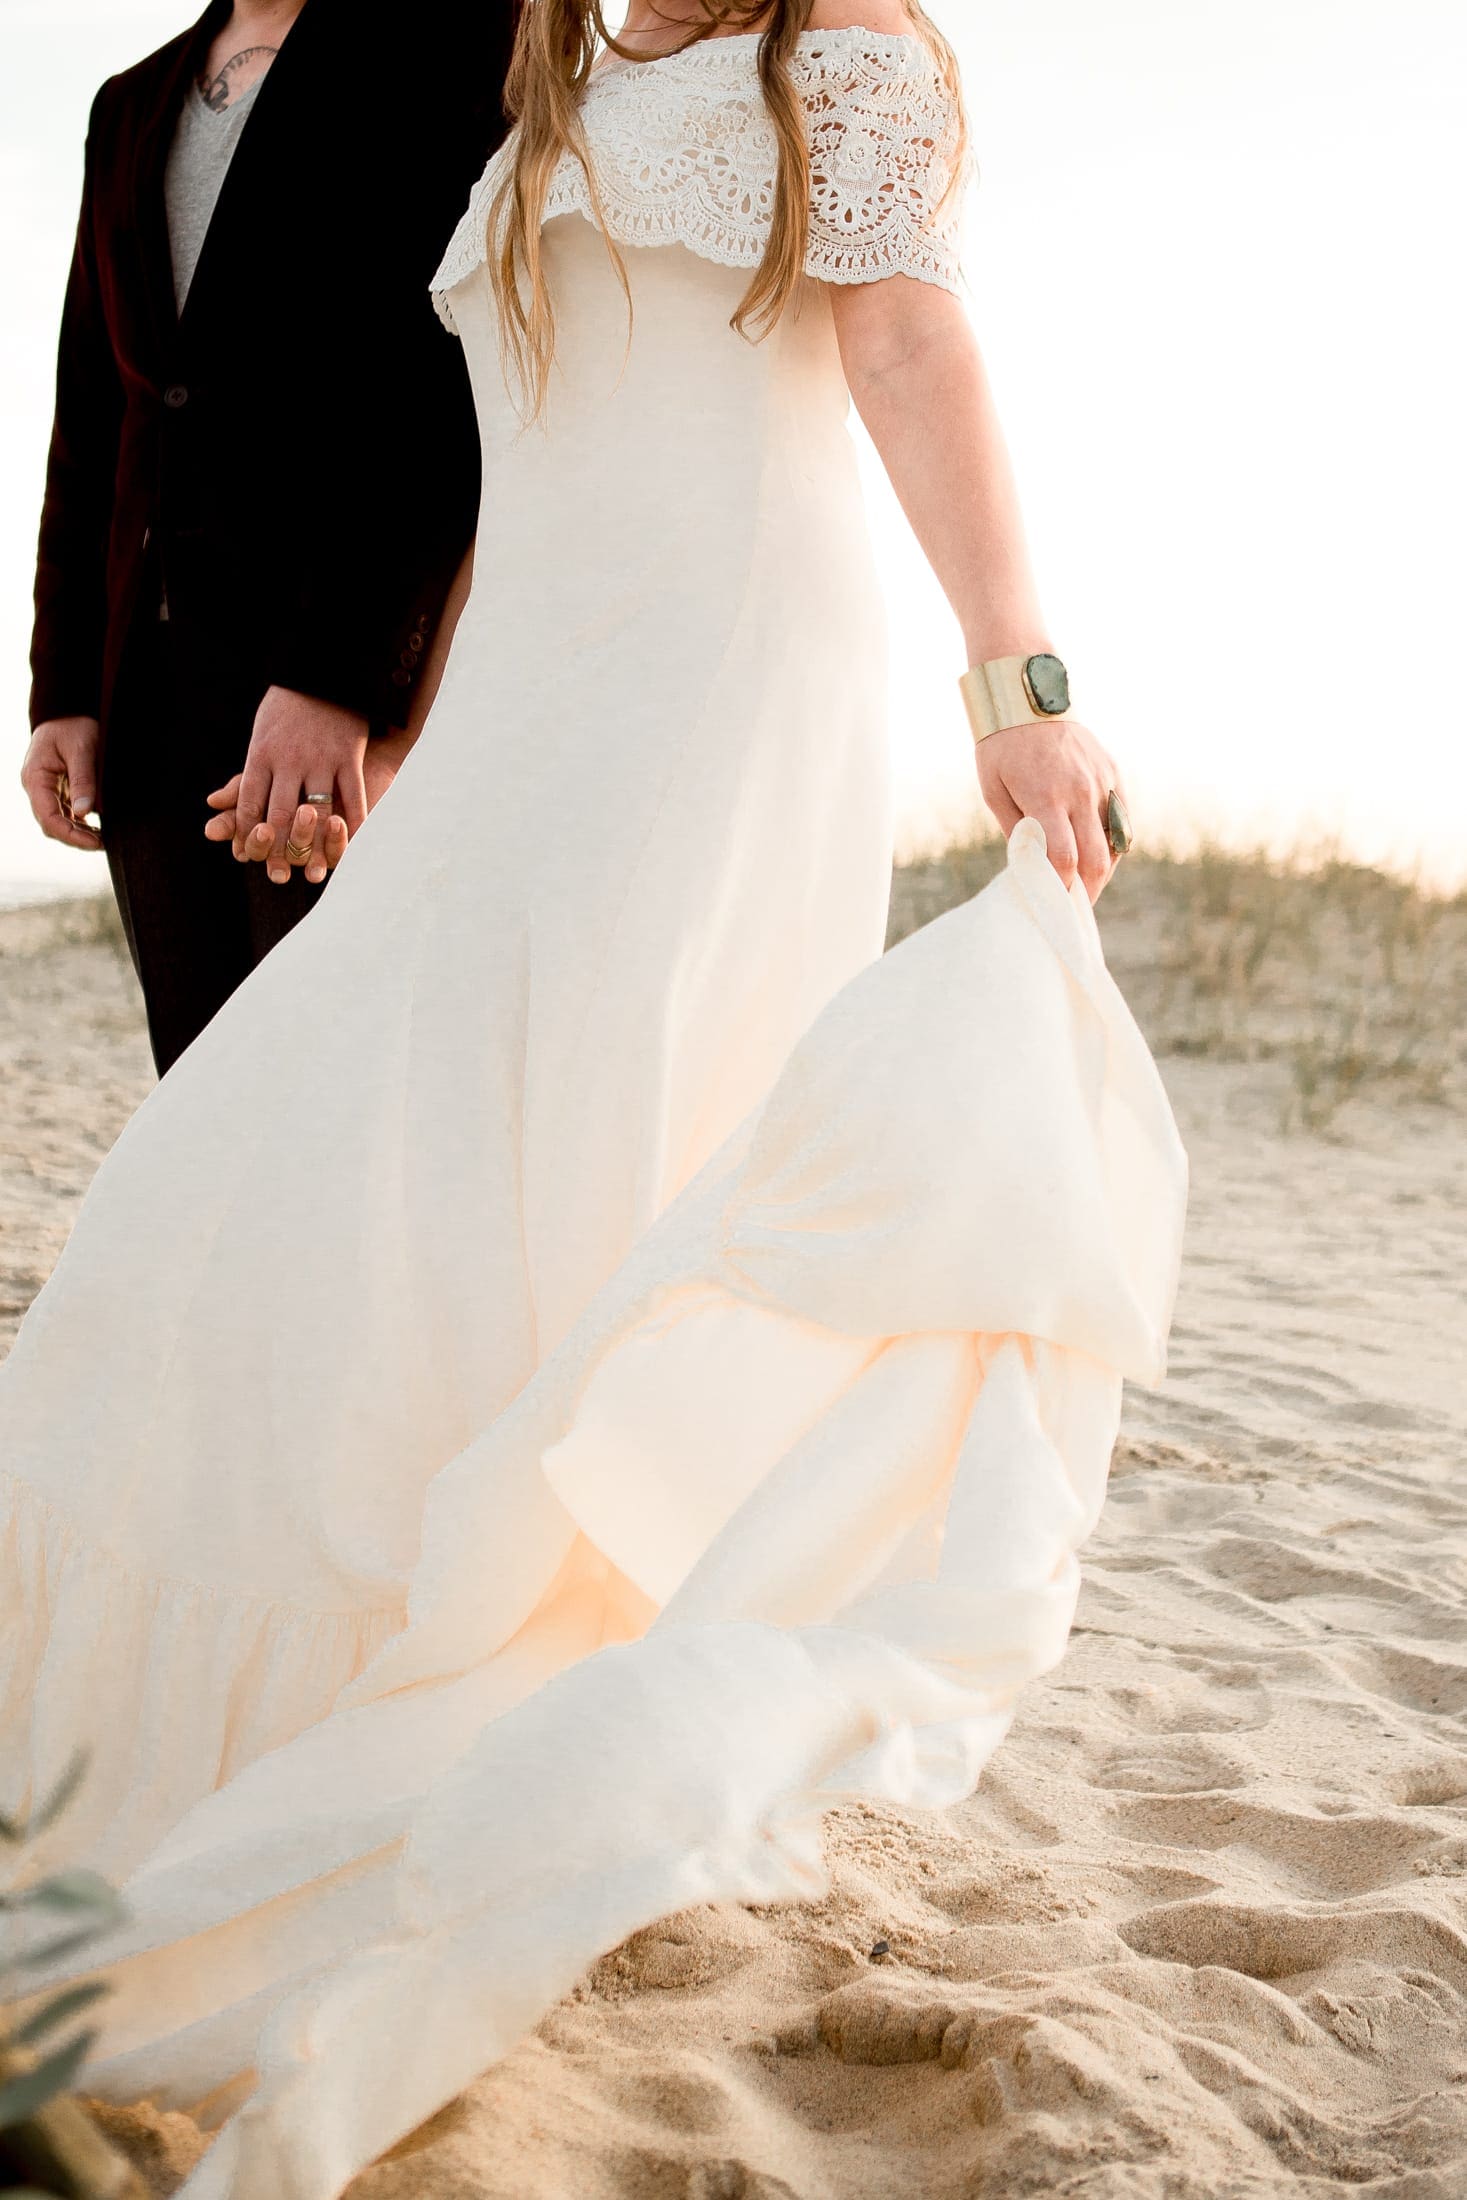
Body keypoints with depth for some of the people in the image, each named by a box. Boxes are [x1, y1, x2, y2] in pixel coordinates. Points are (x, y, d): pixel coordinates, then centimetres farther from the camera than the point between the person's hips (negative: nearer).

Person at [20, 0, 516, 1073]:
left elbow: (458, 380, -12)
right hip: (153, 693, 7)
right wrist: (64, 691, 10)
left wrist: (334, 674, -21)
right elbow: (91, 424, 21)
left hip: (366, 670, -6)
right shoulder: (134, 109, 23)